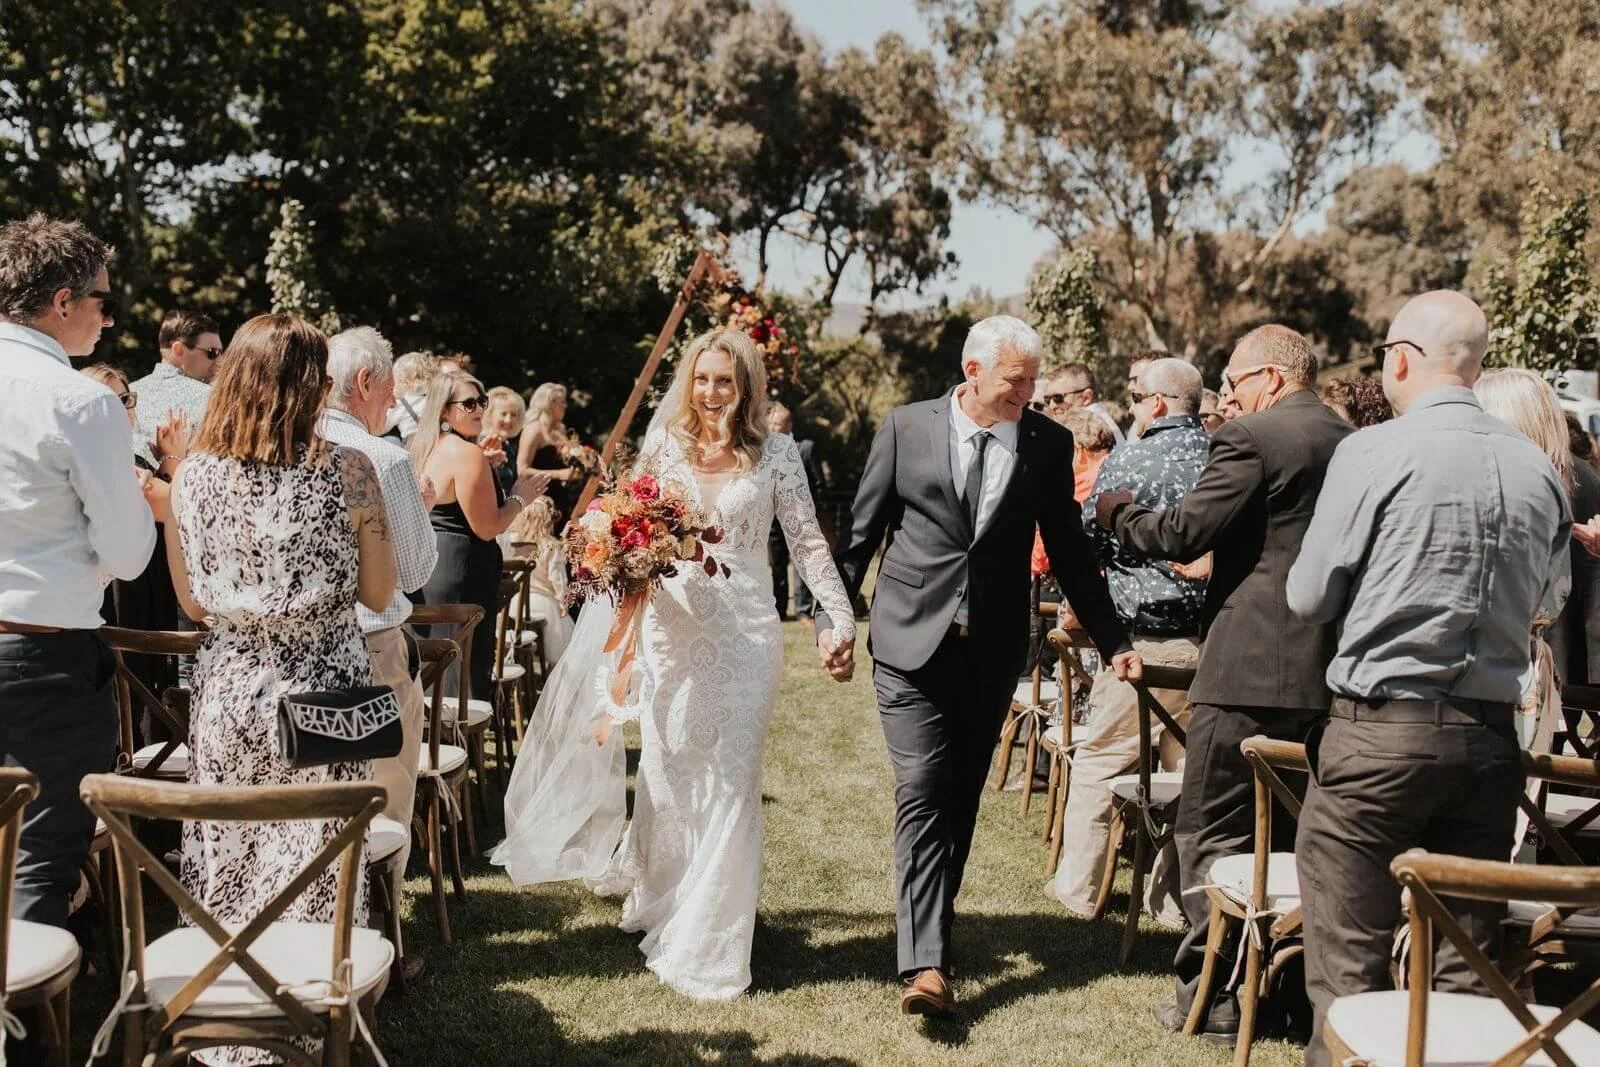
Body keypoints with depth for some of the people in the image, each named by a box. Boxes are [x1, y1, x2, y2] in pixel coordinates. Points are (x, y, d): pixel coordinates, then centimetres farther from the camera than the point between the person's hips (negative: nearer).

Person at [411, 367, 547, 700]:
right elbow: (487, 528, -15)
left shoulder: (424, 449, 13)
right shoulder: (468, 453, -15)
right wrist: (519, 498, 0)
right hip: (462, 574, -10)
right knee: (468, 673, -3)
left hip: (426, 569, 10)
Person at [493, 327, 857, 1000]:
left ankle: (709, 941, 11)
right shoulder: (664, 447, 6)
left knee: (731, 776, 0)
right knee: (667, 768, 8)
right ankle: (660, 899, 32)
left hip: (746, 633, -2)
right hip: (671, 628, 2)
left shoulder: (776, 454, 1)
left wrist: (842, 617, -6)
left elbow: (807, 542, 1)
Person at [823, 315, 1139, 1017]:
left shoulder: (1048, 443, 2)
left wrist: (1111, 639, 7)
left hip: (993, 651, 2)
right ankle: (926, 964, -11)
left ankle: (931, 926, 29)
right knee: (923, 794, -9)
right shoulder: (906, 428, -2)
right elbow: (861, 532, 3)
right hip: (912, 643, -2)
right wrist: (833, 618, -1)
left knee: (961, 800, 12)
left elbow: (1068, 549, 9)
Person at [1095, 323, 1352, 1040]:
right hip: (1328, 672, 8)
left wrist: (1119, 514, 4)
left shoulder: (1251, 439, -12)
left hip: (1250, 670, -8)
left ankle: (1209, 997, 6)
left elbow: (1184, 533, -16)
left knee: (1210, 838, 2)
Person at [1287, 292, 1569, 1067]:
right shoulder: (1540, 470, 5)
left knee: (1348, 970, 3)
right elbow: (1534, 601, 15)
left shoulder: (1374, 453, -10)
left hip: (1379, 732, -5)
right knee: (1466, 970, 14)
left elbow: (1308, 599, -4)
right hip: (1492, 737, 5)